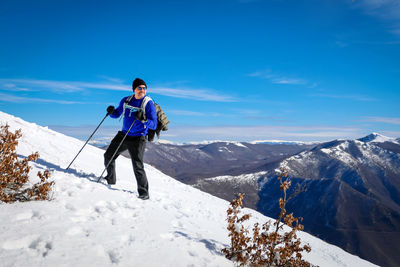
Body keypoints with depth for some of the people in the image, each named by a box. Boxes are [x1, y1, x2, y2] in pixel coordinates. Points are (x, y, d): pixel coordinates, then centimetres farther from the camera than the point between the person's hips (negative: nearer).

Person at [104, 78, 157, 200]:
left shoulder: (149, 104, -11)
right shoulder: (126, 100, 4)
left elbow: (154, 125, -16)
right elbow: (117, 114, 17)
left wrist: (143, 119, -34)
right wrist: (112, 111, -6)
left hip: (137, 139, -6)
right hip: (123, 135, 6)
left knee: (137, 166, -14)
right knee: (108, 156, 15)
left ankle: (144, 193, -2)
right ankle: (110, 179, 39)